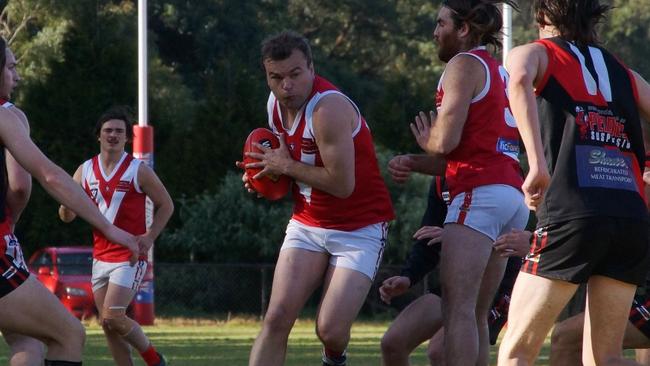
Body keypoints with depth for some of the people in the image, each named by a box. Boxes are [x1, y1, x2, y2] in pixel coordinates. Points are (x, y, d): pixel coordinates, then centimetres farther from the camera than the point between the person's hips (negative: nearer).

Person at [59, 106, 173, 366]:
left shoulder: (138, 170, -5)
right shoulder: (85, 171, 6)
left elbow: (166, 205, 3)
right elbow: (66, 216, 8)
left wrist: (149, 237, -11)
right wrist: (67, 205, -17)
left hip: (129, 257, -6)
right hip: (100, 256, 6)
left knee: (113, 317, -18)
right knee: (107, 324, 4)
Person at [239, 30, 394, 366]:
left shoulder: (328, 108, -25)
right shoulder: (275, 105, 2)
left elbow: (342, 184, -28)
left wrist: (286, 166, -17)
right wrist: (265, 177, 0)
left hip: (360, 228, -7)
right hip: (308, 223, 7)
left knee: (330, 330, -14)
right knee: (276, 319, -9)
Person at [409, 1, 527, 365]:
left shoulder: (464, 65, -2)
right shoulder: (501, 72, 25)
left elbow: (445, 141, -11)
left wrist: (426, 140, 10)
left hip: (480, 194, -9)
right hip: (513, 195, 9)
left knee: (458, 309, -15)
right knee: (476, 315, 7)